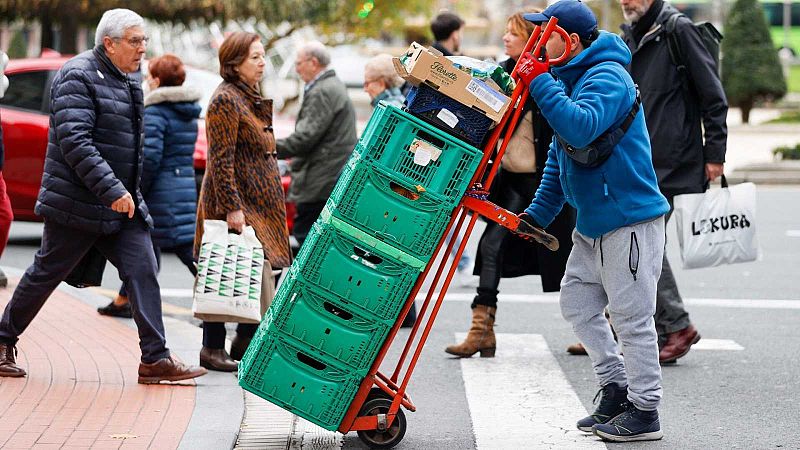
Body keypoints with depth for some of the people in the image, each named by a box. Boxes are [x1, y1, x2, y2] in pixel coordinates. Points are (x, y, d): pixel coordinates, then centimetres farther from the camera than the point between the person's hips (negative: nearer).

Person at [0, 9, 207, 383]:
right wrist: (112, 190, -28)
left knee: (143, 271, -4)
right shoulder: (78, 76, -14)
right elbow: (74, 141, -24)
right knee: (46, 274, 4)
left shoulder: (123, 81, 14)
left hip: (121, 204, 8)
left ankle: (155, 359, -5)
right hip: (76, 206, -8)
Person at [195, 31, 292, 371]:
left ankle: (246, 341, 15)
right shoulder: (226, 100, -13)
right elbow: (222, 159, -17)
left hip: (259, 201, 9)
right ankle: (212, 348, 2)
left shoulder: (253, 98, 17)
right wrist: (232, 207, -21)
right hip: (234, 203, -9)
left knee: (259, 274, 6)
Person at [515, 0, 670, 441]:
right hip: (592, 223, 10)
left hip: (629, 221, -10)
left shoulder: (607, 77, -16)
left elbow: (580, 128, -35)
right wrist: (538, 214, 17)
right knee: (577, 302, 14)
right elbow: (560, 155, 21)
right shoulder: (568, 78, 14)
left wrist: (539, 82, -29)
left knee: (631, 315, -4)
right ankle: (616, 388, 24)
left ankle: (644, 413, 5)